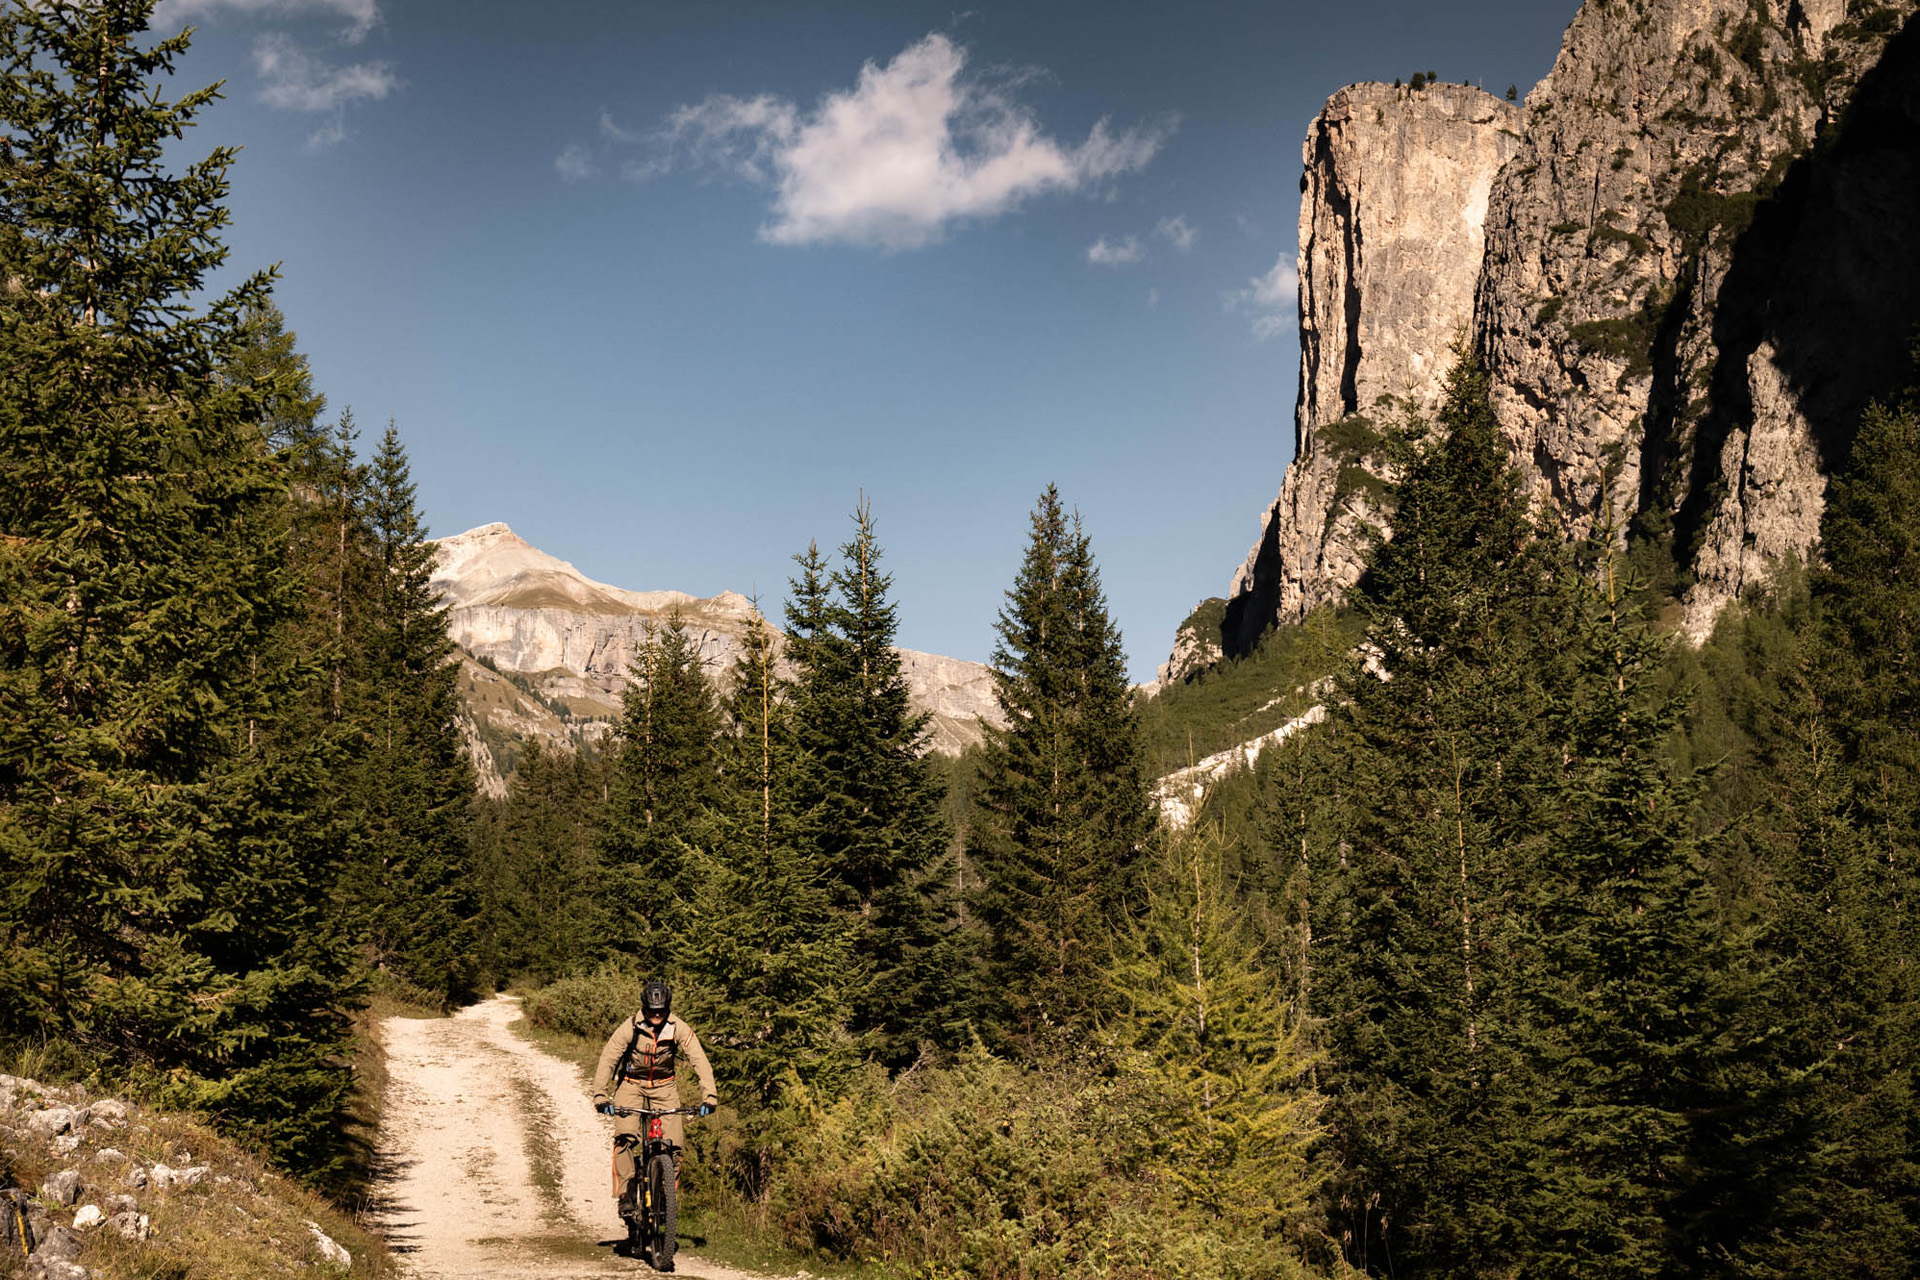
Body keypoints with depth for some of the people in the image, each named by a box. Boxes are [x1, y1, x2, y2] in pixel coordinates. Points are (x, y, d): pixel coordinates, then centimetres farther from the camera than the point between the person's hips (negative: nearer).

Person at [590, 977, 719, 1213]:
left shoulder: (679, 1029, -17)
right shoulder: (629, 1028, -20)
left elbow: (699, 1060, -21)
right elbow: (607, 1059, -23)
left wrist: (709, 1095, -33)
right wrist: (599, 1096, -35)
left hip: (664, 1086, 1)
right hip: (631, 1084, -1)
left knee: (674, 1144, -12)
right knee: (625, 1136, -24)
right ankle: (625, 1195, -15)